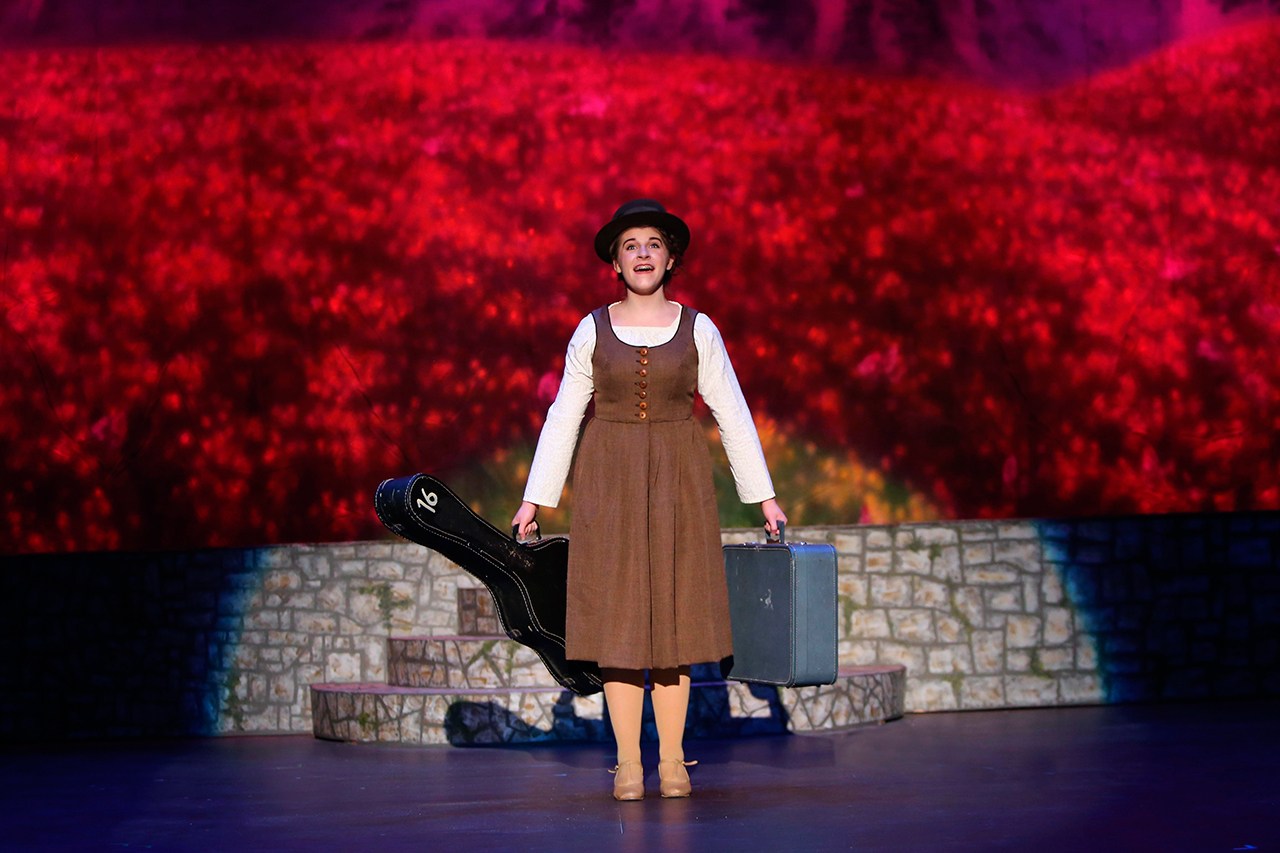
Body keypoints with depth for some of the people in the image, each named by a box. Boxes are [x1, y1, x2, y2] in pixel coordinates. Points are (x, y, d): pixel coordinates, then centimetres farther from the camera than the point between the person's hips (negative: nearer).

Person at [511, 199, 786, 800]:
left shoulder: (697, 330, 2)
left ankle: (673, 760, 9)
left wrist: (764, 495, 3)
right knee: (617, 615, -1)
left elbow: (732, 414, 5)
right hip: (610, 481, 0)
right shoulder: (593, 332, 3)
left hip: (677, 480, 0)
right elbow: (563, 417, 6)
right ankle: (628, 762, 5)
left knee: (672, 612, 2)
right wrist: (535, 498, 3)